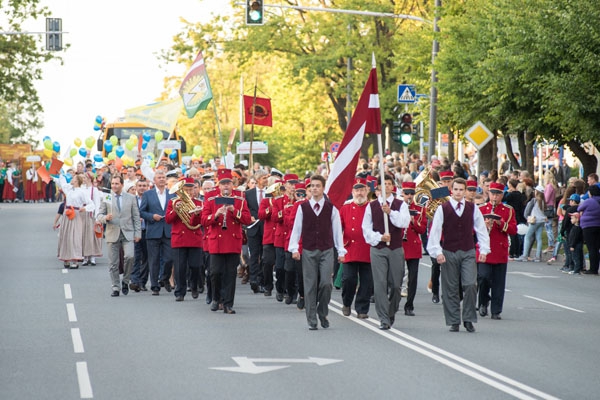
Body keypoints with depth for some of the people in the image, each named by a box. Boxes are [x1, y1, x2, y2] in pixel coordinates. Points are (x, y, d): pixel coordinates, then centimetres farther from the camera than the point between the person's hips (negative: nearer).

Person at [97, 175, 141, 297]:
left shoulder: (131, 198, 9)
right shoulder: (106, 198, 7)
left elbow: (136, 216, 9)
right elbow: (99, 216, 7)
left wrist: (138, 232, 2)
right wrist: (105, 218, -16)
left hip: (128, 233, -1)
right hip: (112, 234, 1)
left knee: (129, 256, -19)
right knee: (113, 263, 0)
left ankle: (125, 281, 2)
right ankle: (116, 288, 9)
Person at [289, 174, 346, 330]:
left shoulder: (331, 207, 2)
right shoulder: (303, 207, 3)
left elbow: (337, 230, 4)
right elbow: (296, 229, 4)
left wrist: (341, 251, 1)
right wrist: (294, 249, -5)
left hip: (327, 251, -1)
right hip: (308, 252, 1)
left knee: (326, 283, -10)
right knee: (310, 286, 1)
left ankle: (323, 313, 13)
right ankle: (311, 320, 7)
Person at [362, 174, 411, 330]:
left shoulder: (401, 205, 5)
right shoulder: (371, 206, 7)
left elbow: (404, 222, -11)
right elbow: (366, 228, 5)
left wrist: (390, 212, -24)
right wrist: (379, 237, -10)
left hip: (396, 249, 1)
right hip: (377, 249, -1)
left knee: (396, 285, 4)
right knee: (380, 284, -9)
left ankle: (391, 313, 26)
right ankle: (384, 319, -8)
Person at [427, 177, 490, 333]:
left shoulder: (473, 209, 5)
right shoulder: (442, 209, -1)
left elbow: (482, 229, 9)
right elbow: (435, 231, -3)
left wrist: (484, 250, 3)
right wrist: (437, 252, -10)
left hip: (468, 253, 1)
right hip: (449, 253, -1)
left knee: (470, 285, -12)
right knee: (451, 289, 3)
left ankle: (468, 319, 0)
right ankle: (453, 321, 11)